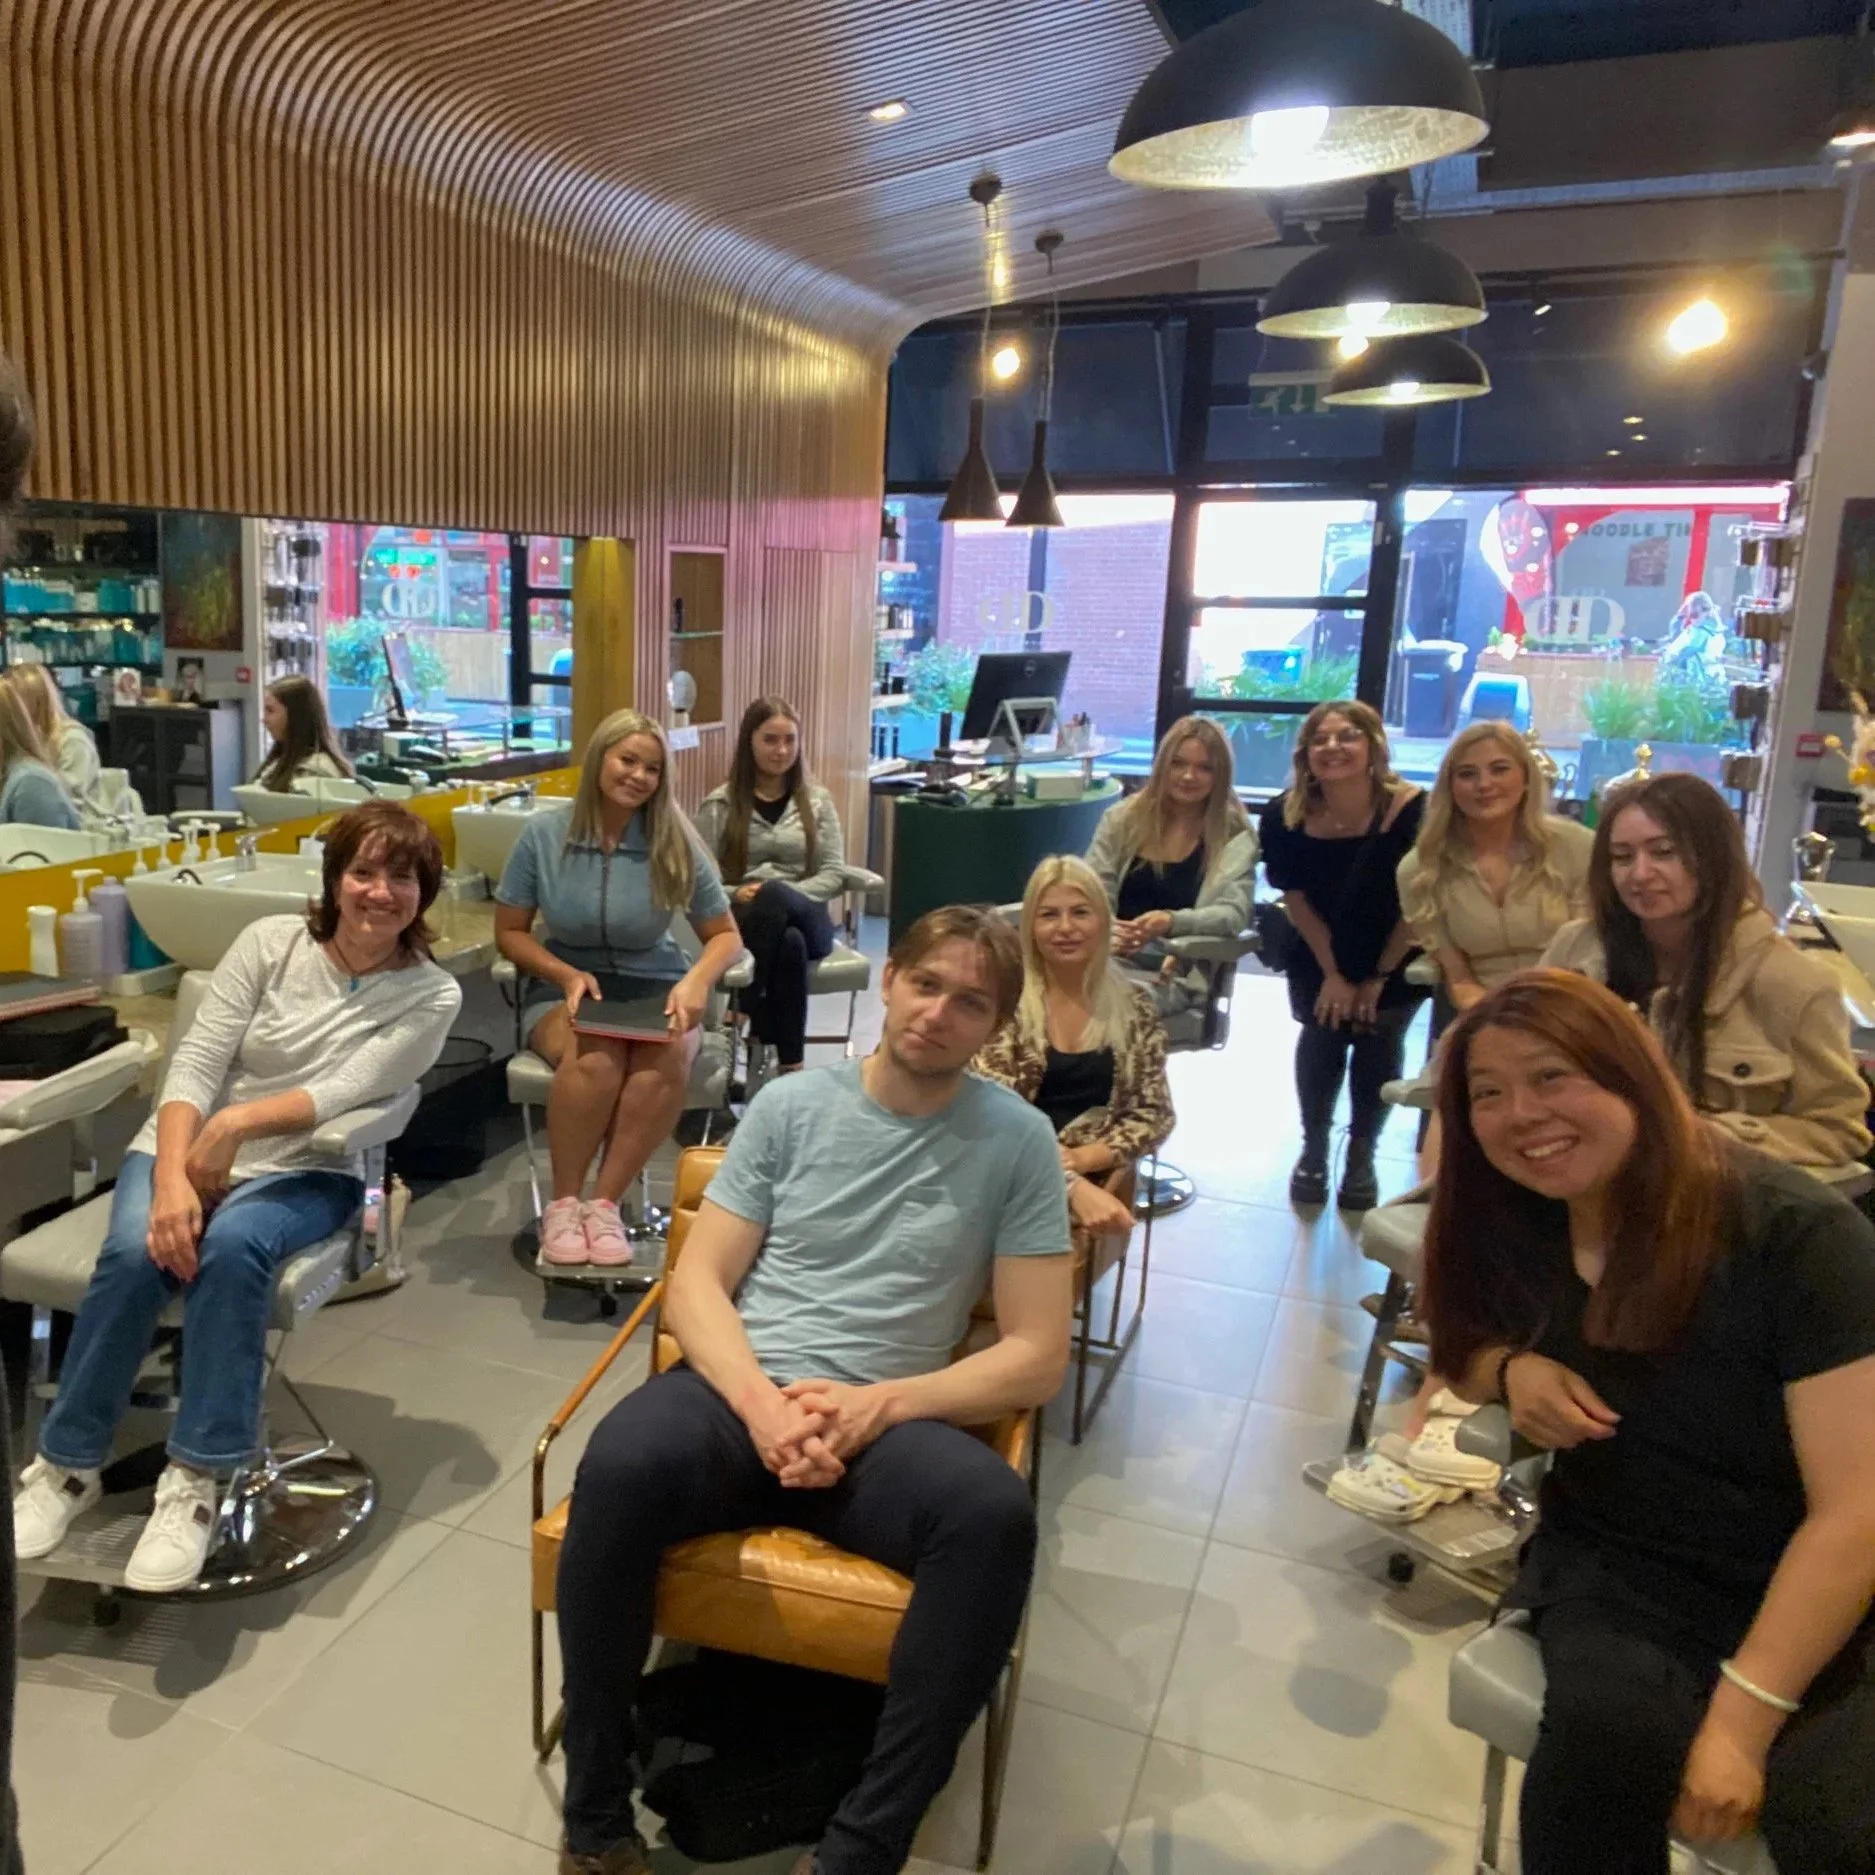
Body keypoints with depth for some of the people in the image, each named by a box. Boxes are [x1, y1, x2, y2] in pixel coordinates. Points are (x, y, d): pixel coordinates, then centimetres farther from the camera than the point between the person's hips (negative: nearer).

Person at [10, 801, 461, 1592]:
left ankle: (196, 1482, -24)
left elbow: (343, 1092, -16)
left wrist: (238, 1121, -31)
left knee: (230, 1247, -34)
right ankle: (65, 1464, -8)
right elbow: (195, 1061, -10)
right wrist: (173, 1180, -23)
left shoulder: (431, 994, -5)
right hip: (186, 1147, 2)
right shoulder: (271, 941, -3)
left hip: (304, 1171, -1)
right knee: (137, 1250, -29)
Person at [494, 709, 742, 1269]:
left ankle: (606, 1202, -20)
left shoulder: (676, 844, -4)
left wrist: (696, 980, -21)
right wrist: (567, 975, -16)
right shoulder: (544, 833, -5)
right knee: (595, 1057, -37)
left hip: (654, 989, 1)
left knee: (669, 1057, -36)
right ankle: (563, 1202, -15)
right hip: (564, 986, -1)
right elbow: (509, 932, 2)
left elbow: (726, 935, 1)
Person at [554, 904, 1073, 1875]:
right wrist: (762, 1403, -17)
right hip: (738, 1388, 1)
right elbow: (695, 1285, 3)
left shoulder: (1017, 1142, 1)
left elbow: (1037, 1356, -1)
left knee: (996, 1515, -33)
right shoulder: (791, 1103, 5)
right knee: (621, 1467, -32)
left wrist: (878, 1405, -15)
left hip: (886, 1417, -1)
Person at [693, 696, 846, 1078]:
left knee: (774, 898, -39)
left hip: (805, 916, 1)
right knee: (789, 943, -40)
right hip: (742, 920, -1)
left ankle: (748, 1009, -31)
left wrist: (779, 895, -13)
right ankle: (790, 1064, -35)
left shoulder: (817, 800, 12)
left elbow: (835, 874, 4)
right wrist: (734, 894, -20)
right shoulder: (719, 805, 8)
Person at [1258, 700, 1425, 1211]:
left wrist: (1379, 977, -11)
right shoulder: (1285, 816, -22)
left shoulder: (1412, 810, -29)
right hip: (1318, 957, 1)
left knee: (1377, 1048, 4)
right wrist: (1333, 973, -8)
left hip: (1395, 961, -1)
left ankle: (1361, 1155, 25)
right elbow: (1296, 899, -9)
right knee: (1321, 1039, 2)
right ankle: (1313, 1147, 24)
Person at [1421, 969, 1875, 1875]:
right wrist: (1512, 1369, -8)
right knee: (1606, 1735, -29)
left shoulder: (1797, 1235, -18)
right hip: (1617, 1567, 3)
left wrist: (1739, 1720, -24)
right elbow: (1467, 1354, 16)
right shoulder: (1504, 1222, -4)